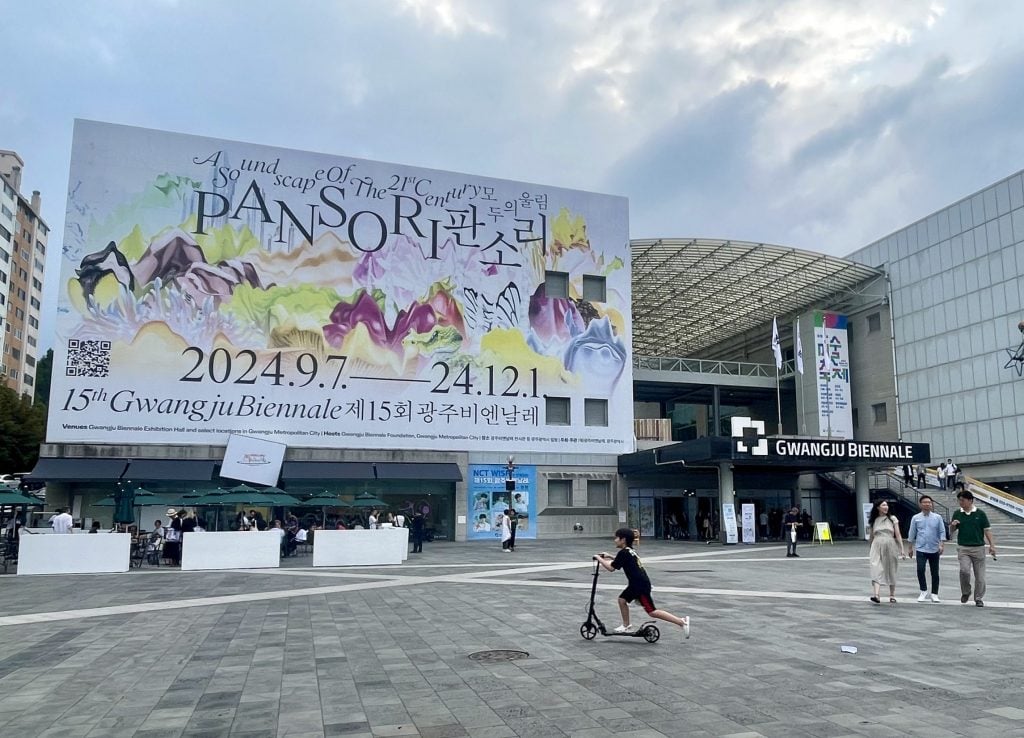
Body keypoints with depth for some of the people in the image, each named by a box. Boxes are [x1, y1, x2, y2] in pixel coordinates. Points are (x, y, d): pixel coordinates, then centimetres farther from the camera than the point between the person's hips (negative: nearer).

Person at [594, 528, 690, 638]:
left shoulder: (623, 553, -15)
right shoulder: (629, 551, 13)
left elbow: (611, 568, -16)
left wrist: (599, 559, -4)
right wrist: (609, 556, 30)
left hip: (641, 585, -10)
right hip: (636, 584, 10)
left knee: (652, 612, -8)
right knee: (622, 599, 14)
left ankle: (682, 622, -8)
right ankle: (625, 626, 25)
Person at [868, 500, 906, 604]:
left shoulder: (892, 519, 6)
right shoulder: (873, 521, 9)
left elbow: (898, 535, 3)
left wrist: (902, 550, -4)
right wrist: (869, 552, 22)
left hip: (890, 546, 0)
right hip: (877, 547, 0)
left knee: (891, 572, 8)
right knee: (877, 570, -14)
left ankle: (892, 596, 21)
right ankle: (876, 595, -26)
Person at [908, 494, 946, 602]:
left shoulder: (937, 518, 2)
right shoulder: (916, 518, 2)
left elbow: (942, 532, 0)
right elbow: (912, 534, 7)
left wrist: (942, 545, -12)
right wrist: (911, 548, 9)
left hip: (934, 550, 1)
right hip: (921, 549, -1)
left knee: (935, 573, 7)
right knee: (920, 570, -12)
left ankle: (934, 594, 19)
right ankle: (923, 591, 7)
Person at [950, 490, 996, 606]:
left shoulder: (980, 514, -2)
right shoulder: (957, 514, 4)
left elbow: (987, 530, 1)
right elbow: (952, 530, 12)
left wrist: (992, 545, -6)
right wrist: (953, 525, -11)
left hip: (978, 548, 0)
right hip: (963, 548, 1)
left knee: (980, 575, 4)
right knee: (964, 570, -17)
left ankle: (979, 599, 18)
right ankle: (965, 592, 5)